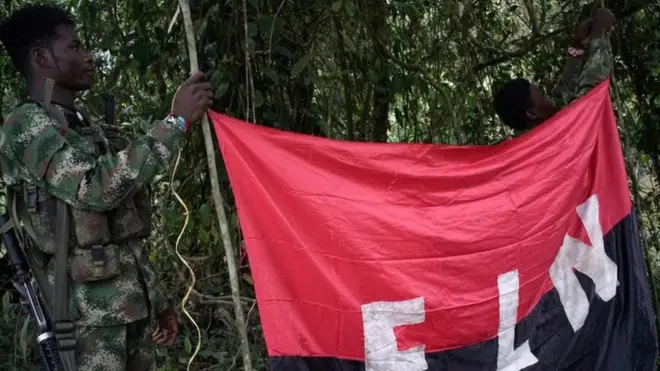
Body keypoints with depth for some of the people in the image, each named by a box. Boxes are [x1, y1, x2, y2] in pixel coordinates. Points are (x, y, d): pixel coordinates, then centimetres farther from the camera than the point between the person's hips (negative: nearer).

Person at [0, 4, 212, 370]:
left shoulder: (90, 131, 19)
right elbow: (98, 188, -24)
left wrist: (157, 300, 22)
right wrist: (175, 122, -20)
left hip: (134, 306, 8)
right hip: (91, 315, -8)